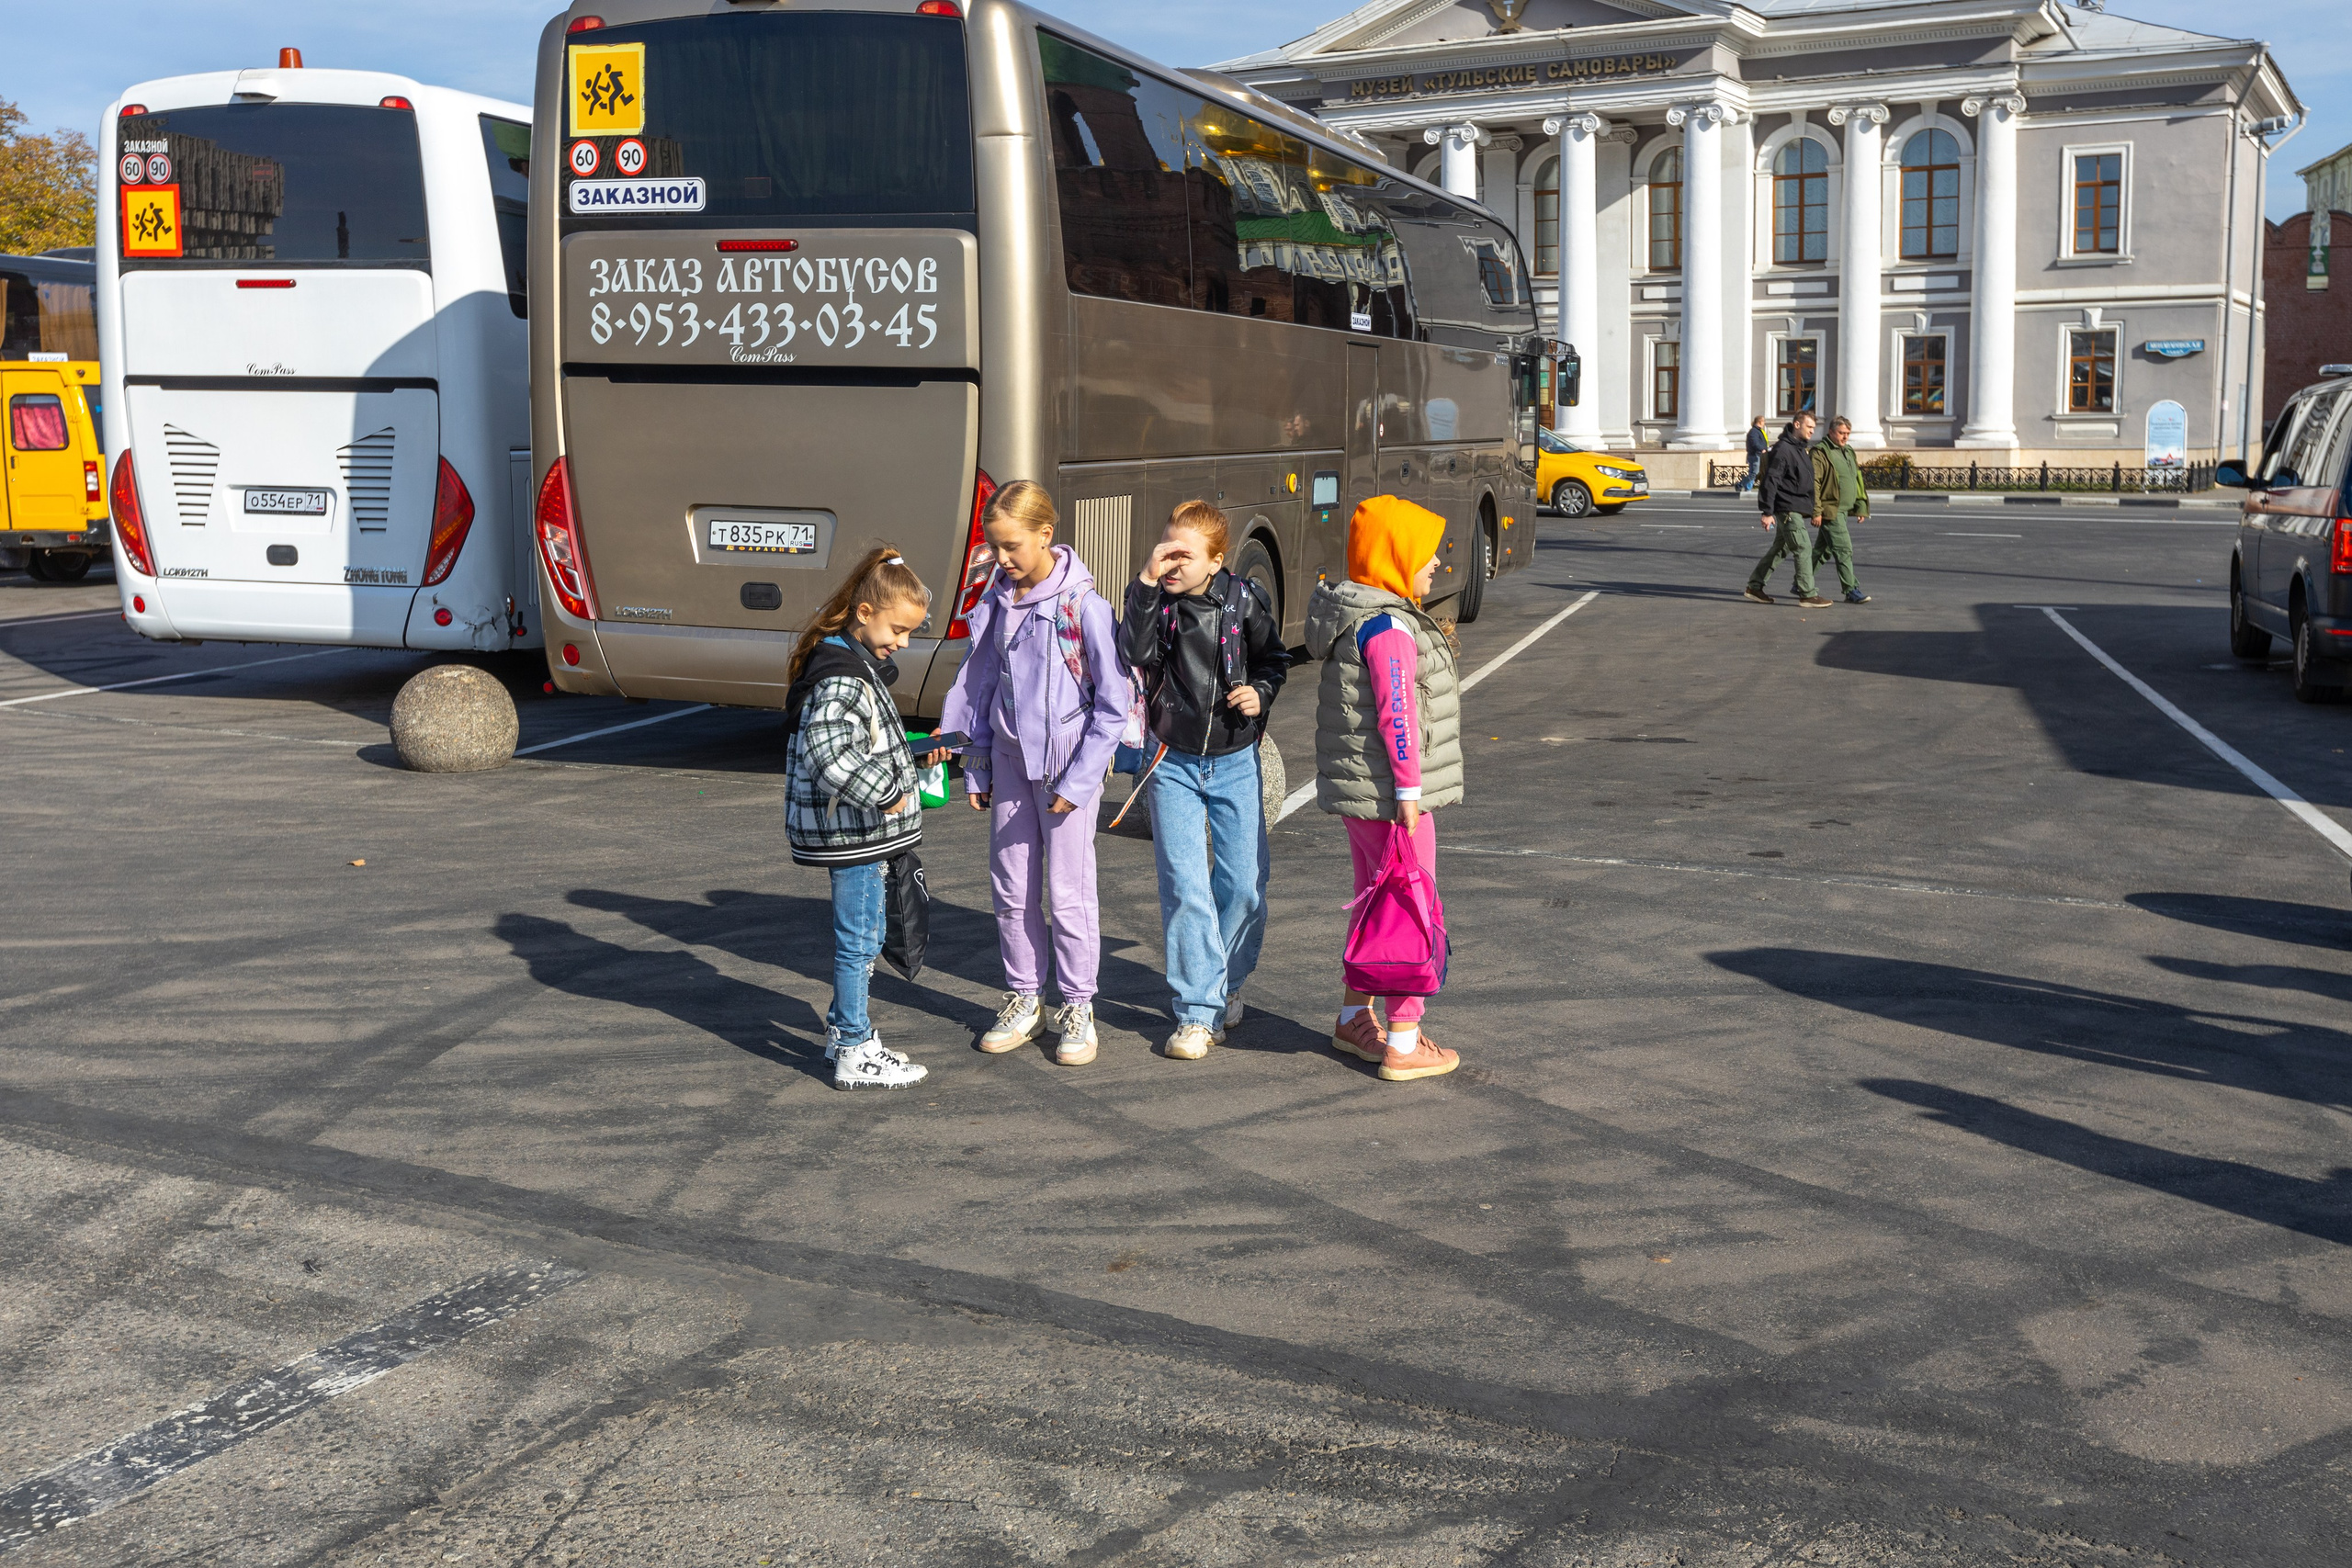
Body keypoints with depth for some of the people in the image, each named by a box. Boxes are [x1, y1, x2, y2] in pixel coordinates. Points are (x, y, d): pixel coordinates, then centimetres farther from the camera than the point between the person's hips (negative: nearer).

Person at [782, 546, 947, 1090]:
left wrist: (913, 759, 13)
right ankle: (856, 1055, 7)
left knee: (862, 937, 20)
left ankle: (844, 1027, 34)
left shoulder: (861, 665, 13)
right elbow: (827, 753, -31)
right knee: (859, 939, -1)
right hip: (851, 829, -10)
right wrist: (885, 792, -24)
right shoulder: (841, 676, -21)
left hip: (865, 826, 10)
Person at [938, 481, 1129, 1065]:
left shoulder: (1082, 604, -14)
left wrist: (1079, 780, -12)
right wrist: (976, 767, 11)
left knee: (1068, 891, 0)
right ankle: (1024, 1000, 25)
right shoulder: (996, 601, 3)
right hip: (1010, 760, 5)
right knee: (1011, 889, 10)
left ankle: (1078, 1008, 14)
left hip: (1067, 763, -5)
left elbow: (1113, 702, -11)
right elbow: (979, 684, 12)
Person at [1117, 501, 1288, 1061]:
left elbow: (1273, 658, 10)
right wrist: (1146, 585, -29)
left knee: (1243, 884, 5)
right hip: (1173, 763, -1)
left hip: (1235, 761, 1)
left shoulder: (1244, 600, -5)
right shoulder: (1156, 601, -6)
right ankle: (1199, 1011, 0)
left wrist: (1260, 692, -9)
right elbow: (1133, 653, -24)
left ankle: (1229, 980, 31)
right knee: (1185, 888, -6)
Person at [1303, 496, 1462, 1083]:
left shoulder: (1361, 613, 12)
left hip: (1359, 790, 10)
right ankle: (1404, 1045, 3)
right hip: (1388, 792, -10)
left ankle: (1354, 1018, 34)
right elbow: (1397, 712, -23)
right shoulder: (1388, 627, -19)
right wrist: (1408, 787, -22)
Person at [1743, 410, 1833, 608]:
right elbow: (1771, 481, -18)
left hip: (1798, 509, 10)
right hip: (1788, 508, -10)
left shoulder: (1805, 449, 16)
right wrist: (1768, 512, -22)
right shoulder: (1783, 449, -14)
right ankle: (1807, 595, -6)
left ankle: (1755, 586, 20)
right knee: (1803, 549, -9)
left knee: (1779, 548, 13)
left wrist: (1815, 510, 23)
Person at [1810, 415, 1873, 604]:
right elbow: (1814, 483, -16)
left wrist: (1861, 507, 18)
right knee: (1844, 550, -10)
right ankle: (1851, 591, -7)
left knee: (1822, 550, 14)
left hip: (1844, 510, 9)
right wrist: (1816, 511, -20)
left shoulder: (1848, 452, 18)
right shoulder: (1820, 452, -10)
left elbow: (1857, 481, 24)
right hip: (1830, 510, -9)